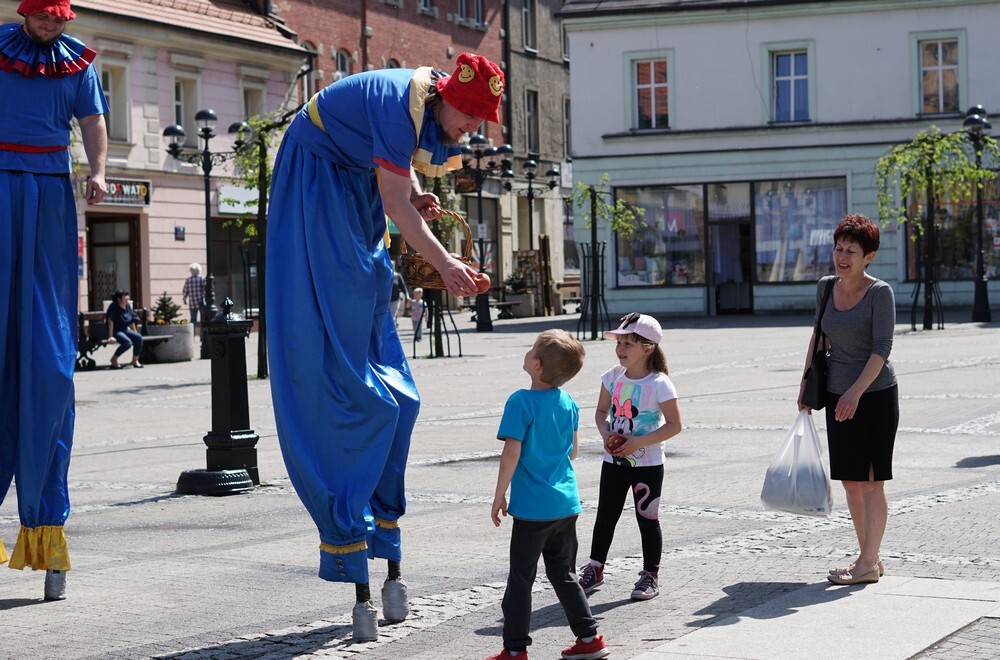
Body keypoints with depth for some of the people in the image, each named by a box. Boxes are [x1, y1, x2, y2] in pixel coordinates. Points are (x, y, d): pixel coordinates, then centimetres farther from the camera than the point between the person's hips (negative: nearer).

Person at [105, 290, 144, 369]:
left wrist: (135, 333, 15)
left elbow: (132, 321, 16)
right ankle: (114, 359, -8)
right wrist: (110, 336, -28)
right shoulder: (113, 307, -15)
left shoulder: (128, 306, 6)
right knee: (127, 342, -31)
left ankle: (135, 360, -8)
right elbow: (110, 321, -21)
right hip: (116, 331, -7)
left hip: (125, 330, 7)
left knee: (138, 337, -19)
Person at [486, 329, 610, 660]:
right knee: (563, 574, 19)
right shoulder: (569, 402, 4)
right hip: (567, 503, 6)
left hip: (532, 508, -6)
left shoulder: (521, 402, -15)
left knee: (520, 579, 3)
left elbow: (512, 453, -19)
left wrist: (499, 496, -10)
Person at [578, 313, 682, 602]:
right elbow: (601, 411, 12)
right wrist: (606, 433, -10)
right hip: (614, 461, 5)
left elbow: (674, 425, -14)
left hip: (647, 464, -5)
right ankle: (595, 569, 24)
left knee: (647, 518, 4)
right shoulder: (613, 377, 0)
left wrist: (639, 442, -22)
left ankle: (650, 576, 16)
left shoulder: (659, 384, -15)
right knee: (605, 515, 11)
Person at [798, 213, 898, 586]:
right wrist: (807, 381, 18)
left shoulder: (880, 293, -11)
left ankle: (869, 563, 2)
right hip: (838, 395, 6)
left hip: (875, 394, -6)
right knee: (850, 482, 9)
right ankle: (869, 557, 18)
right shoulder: (826, 287, 6)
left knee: (870, 481, -3)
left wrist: (857, 391, -25)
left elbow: (882, 347, -17)